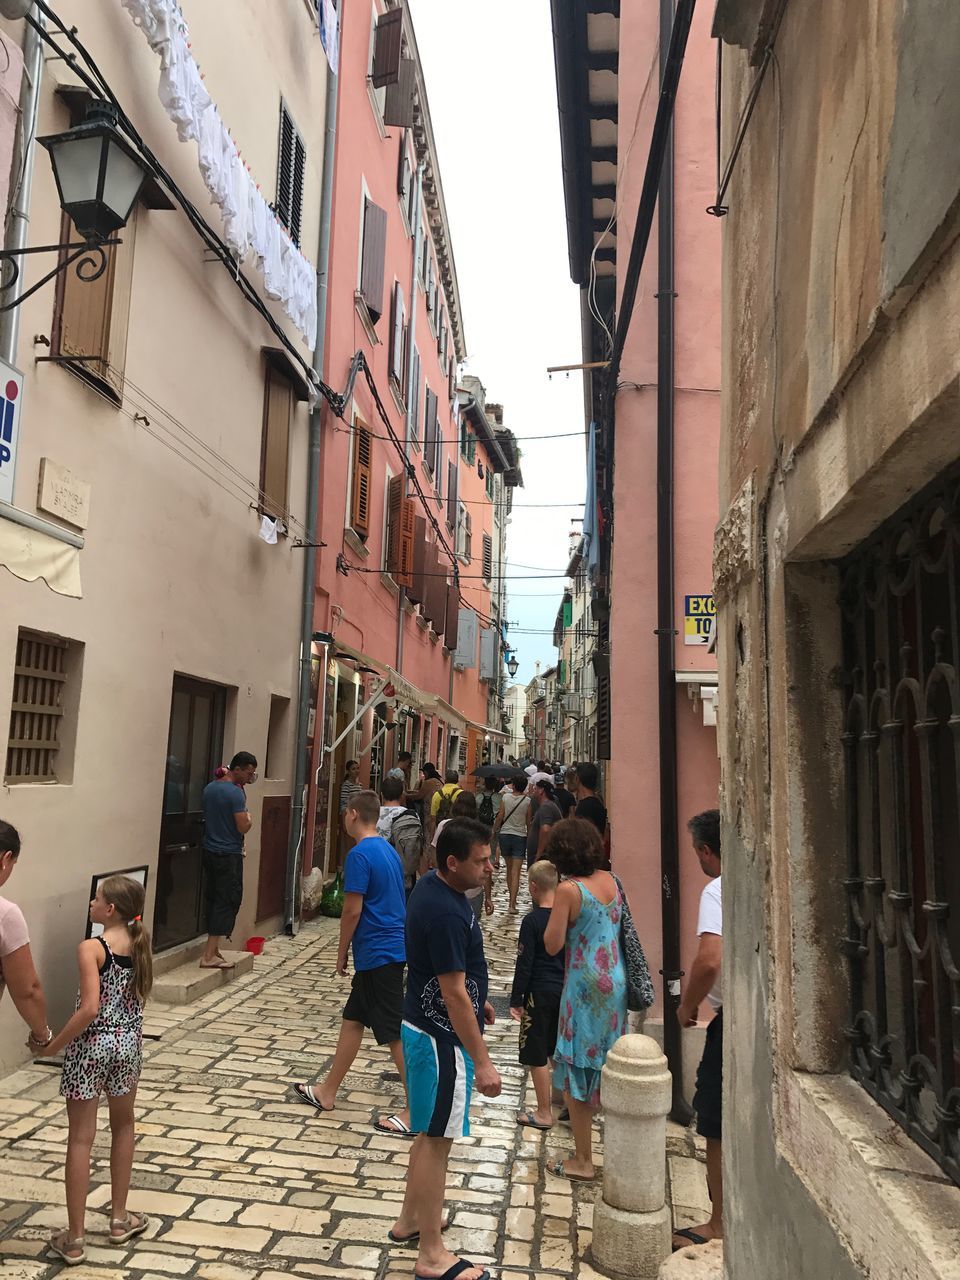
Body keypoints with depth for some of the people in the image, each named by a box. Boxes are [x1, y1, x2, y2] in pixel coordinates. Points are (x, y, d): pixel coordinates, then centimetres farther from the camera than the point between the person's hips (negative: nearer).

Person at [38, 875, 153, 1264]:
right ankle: (119, 1218, 33)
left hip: (91, 1046, -5)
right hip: (128, 1041, 5)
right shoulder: (139, 944, -1)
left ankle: (74, 1239, 16)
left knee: (80, 1139, 7)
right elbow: (139, 994, 7)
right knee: (123, 1127, 22)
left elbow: (89, 1009, -25)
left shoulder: (91, 948, -19)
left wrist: (54, 1044, -14)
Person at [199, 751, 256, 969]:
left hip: (209, 851, 9)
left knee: (213, 898, 15)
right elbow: (243, 827, -20)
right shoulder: (236, 793, -18)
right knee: (228, 901, -3)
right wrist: (249, 818, 2)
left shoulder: (209, 788, 8)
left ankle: (213, 948, 21)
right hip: (229, 854, -9)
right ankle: (209, 955, -4)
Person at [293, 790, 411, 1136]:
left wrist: (341, 954, -4)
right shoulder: (389, 850, 11)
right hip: (393, 948, 9)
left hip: (377, 953, -9)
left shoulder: (360, 855, -16)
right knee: (352, 1019, 19)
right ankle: (327, 1091, 31)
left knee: (395, 1033, -3)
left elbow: (353, 911, -17)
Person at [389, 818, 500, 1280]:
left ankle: (410, 1220, 38)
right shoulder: (446, 914, -29)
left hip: (426, 1026, 10)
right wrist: (482, 1061, -21)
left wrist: (477, 997, 24)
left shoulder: (431, 884, 2)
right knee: (436, 1140, 3)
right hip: (441, 1038, -10)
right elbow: (453, 995, -26)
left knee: (431, 1133, 22)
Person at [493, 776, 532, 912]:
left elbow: (500, 817, -3)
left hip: (505, 835, 2)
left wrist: (495, 832, 11)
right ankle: (512, 903, -11)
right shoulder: (527, 801, -6)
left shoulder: (506, 798, -5)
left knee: (509, 868, 19)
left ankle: (511, 897, 29)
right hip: (520, 836, -2)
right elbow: (528, 822, 1)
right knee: (516, 872, -4)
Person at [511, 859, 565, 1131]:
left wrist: (516, 1000, -7)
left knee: (536, 1056, 6)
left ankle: (544, 1113, 14)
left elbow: (524, 964, -15)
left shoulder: (532, 920, -16)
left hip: (540, 994, -6)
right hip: (566, 991, 6)